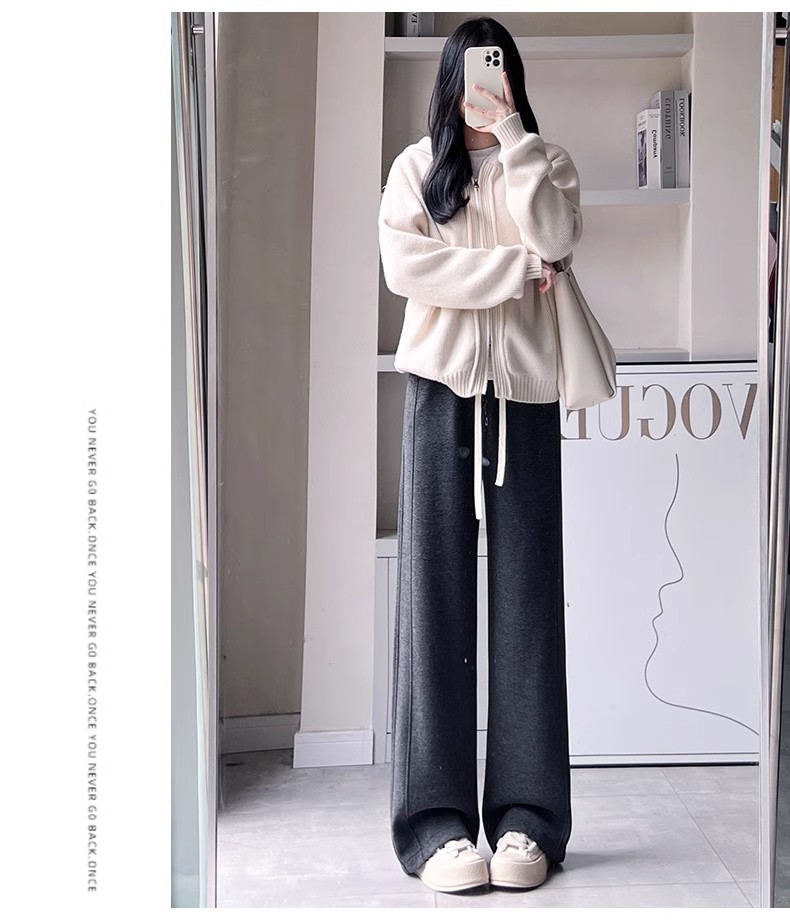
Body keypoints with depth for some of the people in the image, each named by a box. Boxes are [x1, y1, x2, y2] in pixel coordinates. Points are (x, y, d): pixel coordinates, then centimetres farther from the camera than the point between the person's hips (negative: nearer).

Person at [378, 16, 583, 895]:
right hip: (442, 389, 0)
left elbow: (556, 238, -7)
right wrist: (514, 270, -8)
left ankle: (526, 819, 0)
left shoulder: (545, 161, 14)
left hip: (523, 392, 1)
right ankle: (437, 820, -4)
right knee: (435, 592, -5)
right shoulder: (417, 165, 12)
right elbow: (403, 264, -4)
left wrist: (513, 134, -6)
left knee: (526, 597, -2)